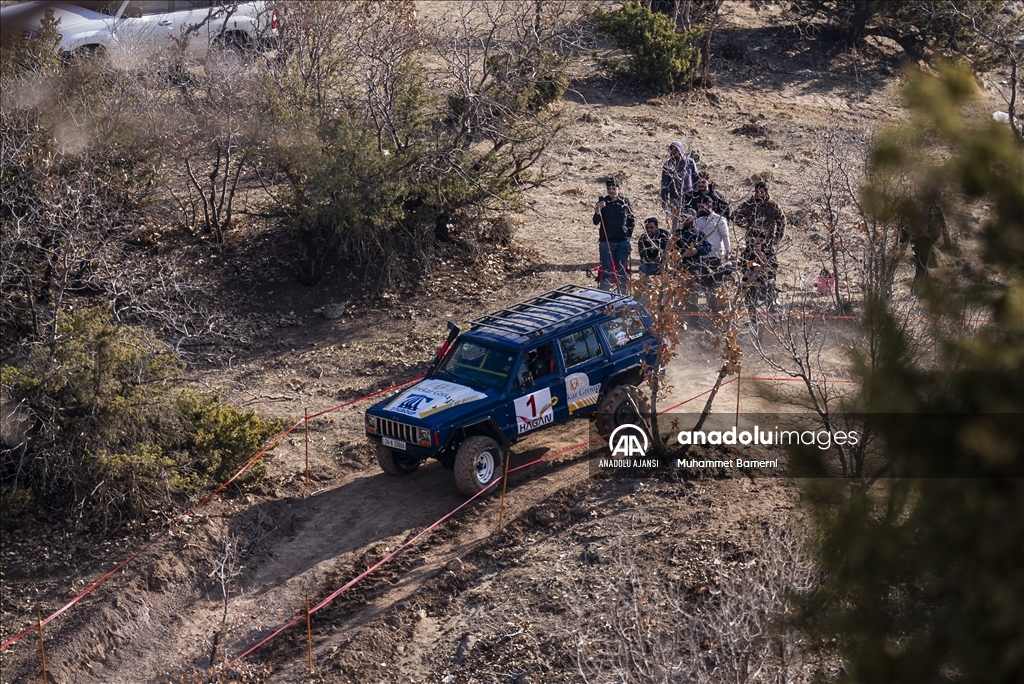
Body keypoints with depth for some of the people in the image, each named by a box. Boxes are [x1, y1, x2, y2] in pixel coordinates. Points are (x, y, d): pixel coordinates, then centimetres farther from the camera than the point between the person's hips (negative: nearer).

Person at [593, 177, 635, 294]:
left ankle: (622, 295, 15)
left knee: (622, 270, 8)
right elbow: (596, 222, -7)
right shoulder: (602, 202, -1)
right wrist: (598, 210, -23)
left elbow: (632, 219, 14)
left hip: (623, 241, 1)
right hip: (606, 241, -1)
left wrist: (629, 233, 5)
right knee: (606, 269, -2)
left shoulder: (625, 202, 3)